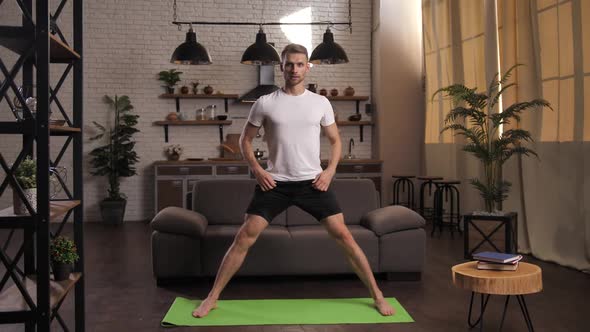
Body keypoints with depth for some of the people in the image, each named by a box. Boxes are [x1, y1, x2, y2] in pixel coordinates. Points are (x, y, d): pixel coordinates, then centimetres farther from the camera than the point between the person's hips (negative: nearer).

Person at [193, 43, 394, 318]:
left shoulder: (321, 103, 3)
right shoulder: (265, 103, -1)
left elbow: (335, 140, 13)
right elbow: (245, 139, 8)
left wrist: (330, 170, -4)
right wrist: (257, 169, -7)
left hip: (312, 182, 1)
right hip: (275, 183, -1)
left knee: (343, 236, -4)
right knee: (244, 237, -6)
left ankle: (377, 295, 10)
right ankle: (212, 298, 6)